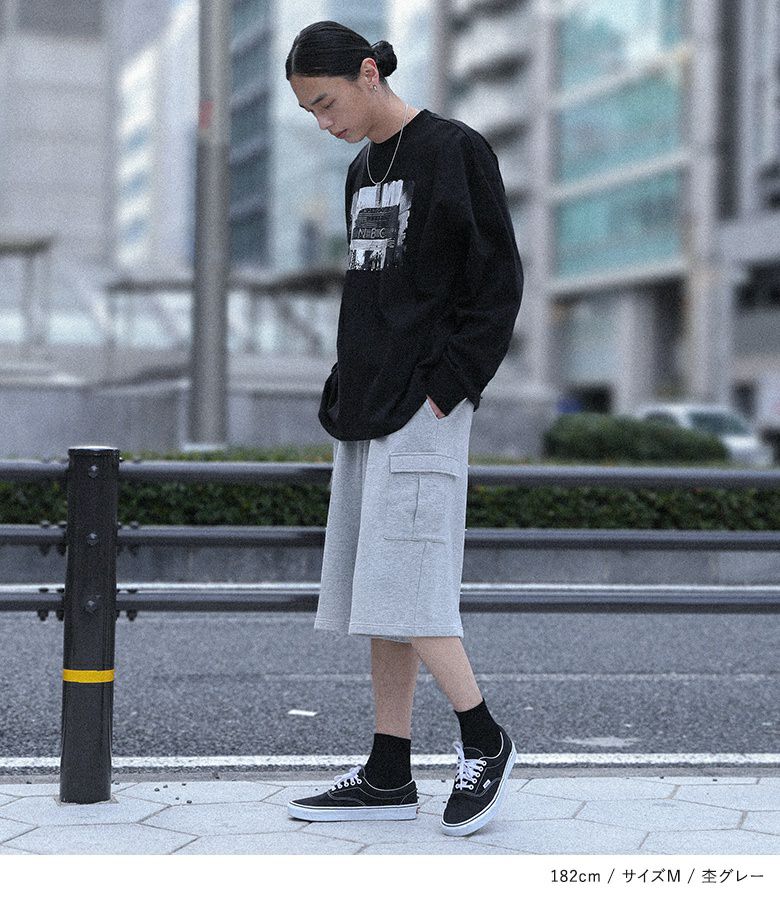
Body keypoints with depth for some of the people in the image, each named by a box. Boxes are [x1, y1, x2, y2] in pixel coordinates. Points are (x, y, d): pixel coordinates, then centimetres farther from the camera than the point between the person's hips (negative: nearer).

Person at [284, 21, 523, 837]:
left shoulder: (455, 151, -6)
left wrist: (447, 386, -15)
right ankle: (388, 775, 11)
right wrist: (343, 393, 12)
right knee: (376, 589, 7)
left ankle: (485, 741, 3)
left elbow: (498, 281, -10)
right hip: (367, 408, 8)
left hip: (423, 409, -8)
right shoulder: (362, 172, 18)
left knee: (402, 585, -12)